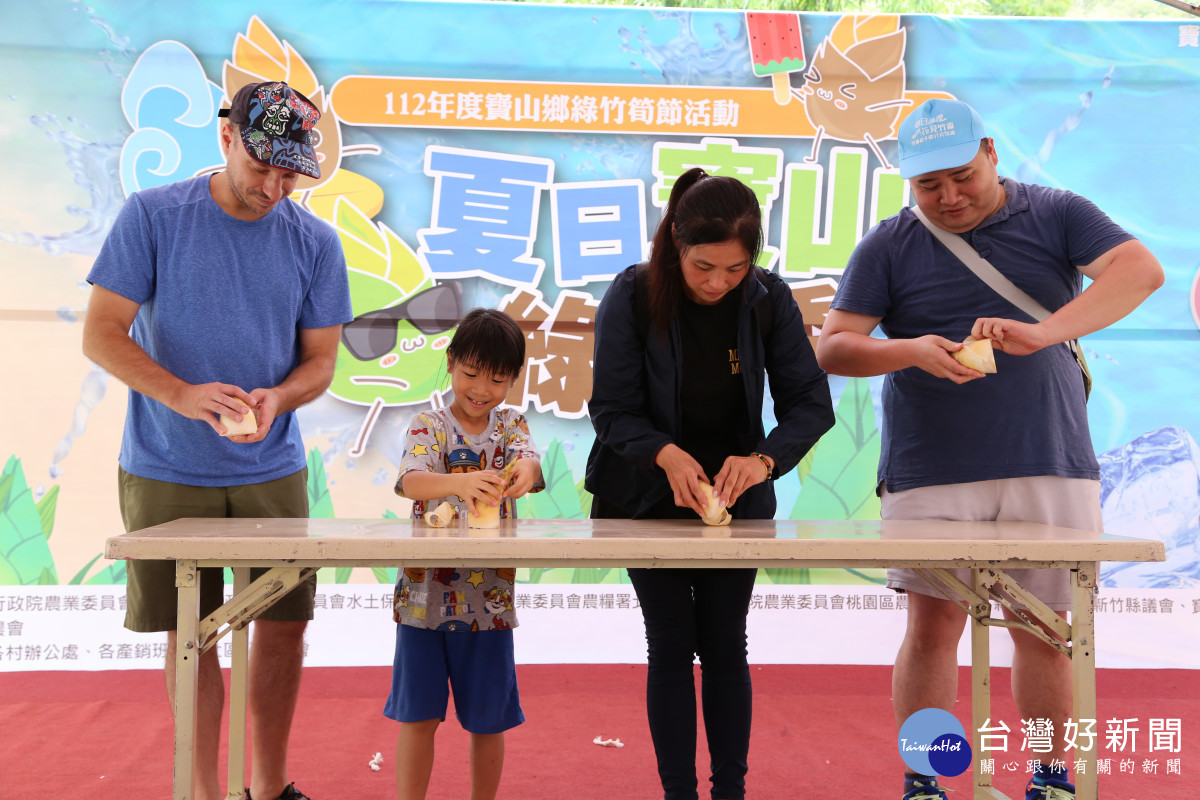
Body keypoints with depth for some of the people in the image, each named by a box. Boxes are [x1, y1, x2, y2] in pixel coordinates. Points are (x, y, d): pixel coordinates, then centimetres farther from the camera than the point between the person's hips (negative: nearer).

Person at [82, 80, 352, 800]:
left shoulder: (315, 243, 3)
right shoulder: (153, 216, -4)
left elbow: (320, 360, 6)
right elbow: (101, 335, -8)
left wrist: (276, 399, -17)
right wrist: (180, 394, -25)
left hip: (271, 469, 2)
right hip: (167, 471, -2)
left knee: (284, 623, 6)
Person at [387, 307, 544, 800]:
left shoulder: (511, 426, 5)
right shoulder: (427, 426, -2)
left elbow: (529, 461, -16)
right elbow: (410, 482, -21)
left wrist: (522, 472, -41)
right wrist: (459, 483, -42)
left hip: (490, 598, 2)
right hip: (425, 592, -1)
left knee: (487, 720, 12)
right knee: (417, 714, 4)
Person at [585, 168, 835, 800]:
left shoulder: (769, 300, -11)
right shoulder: (632, 297, -16)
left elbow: (811, 402, -9)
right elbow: (611, 409, -13)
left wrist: (764, 459, -27)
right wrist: (666, 454, -31)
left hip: (736, 495, 2)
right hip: (648, 495, -1)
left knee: (725, 646, 6)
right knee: (671, 648, 1)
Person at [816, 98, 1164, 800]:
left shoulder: (1055, 215, 7)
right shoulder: (889, 246, 7)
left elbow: (1141, 269, -10)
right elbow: (833, 347, 1)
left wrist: (1044, 331, -25)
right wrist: (912, 351, -19)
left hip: (1051, 466, 1)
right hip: (931, 474, -1)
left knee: (1044, 630, 7)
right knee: (933, 625, -4)